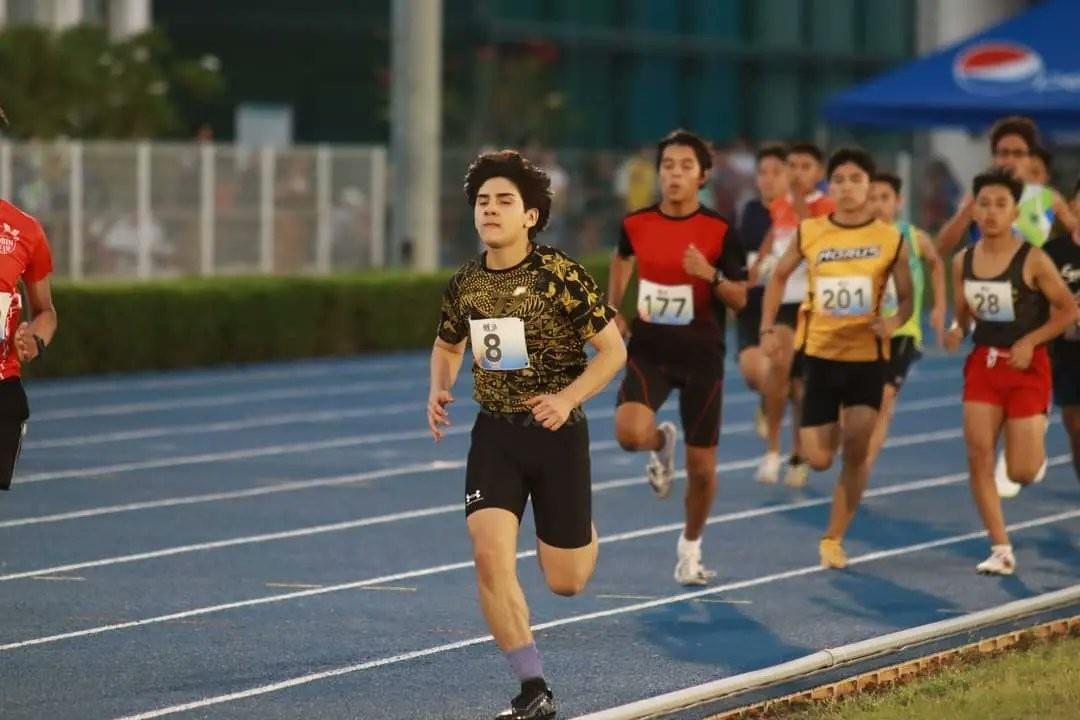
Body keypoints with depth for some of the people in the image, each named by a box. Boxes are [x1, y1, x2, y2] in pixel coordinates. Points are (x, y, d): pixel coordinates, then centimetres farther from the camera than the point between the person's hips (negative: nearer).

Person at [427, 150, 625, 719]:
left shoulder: (562, 277, -14)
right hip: (494, 433, 3)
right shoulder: (465, 283, 0)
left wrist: (568, 398, -21)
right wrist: (438, 391, 0)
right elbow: (447, 346, 20)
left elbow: (613, 350, -8)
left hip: (556, 433, -3)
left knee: (565, 582, 4)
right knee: (490, 556, -16)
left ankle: (582, 537, 44)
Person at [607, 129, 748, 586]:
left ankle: (690, 547, 31)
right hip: (649, 348, 1)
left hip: (702, 355, -1)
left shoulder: (718, 231, -9)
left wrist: (711, 274, -24)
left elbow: (740, 299, -5)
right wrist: (613, 311, 14)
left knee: (701, 468, 5)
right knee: (629, 432, -27)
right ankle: (661, 444, 12)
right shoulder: (636, 224, -3)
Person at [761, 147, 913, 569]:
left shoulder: (890, 240, -5)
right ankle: (834, 431, 37)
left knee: (856, 450, -6)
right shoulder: (809, 233, -2)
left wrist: (894, 321, -19)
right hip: (820, 353, 1)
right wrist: (767, 328, 4)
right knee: (819, 459, -1)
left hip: (867, 356, -1)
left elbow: (906, 299, 3)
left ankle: (833, 538, 9)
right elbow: (779, 276, 13)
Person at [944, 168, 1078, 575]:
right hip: (983, 362, 4)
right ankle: (1001, 550, 5)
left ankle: (1036, 436, 34)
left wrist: (1029, 342, -17)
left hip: (1026, 366, -4)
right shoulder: (963, 262, -1)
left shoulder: (1032, 260, -14)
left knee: (1021, 473, -4)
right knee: (978, 459, -5)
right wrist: (956, 331, -11)